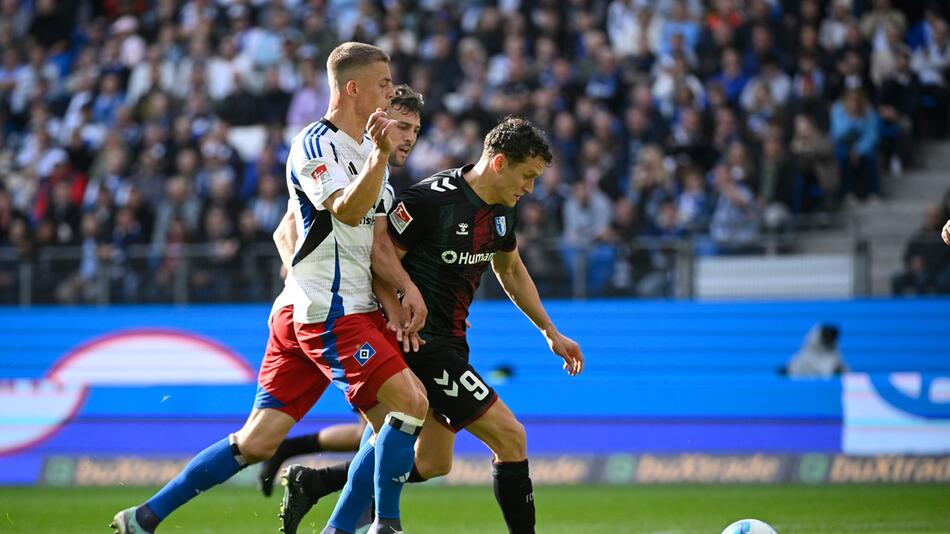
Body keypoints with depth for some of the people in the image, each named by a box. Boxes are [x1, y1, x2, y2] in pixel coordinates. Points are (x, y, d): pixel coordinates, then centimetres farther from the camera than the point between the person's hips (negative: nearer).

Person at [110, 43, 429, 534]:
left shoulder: (367, 150, 19)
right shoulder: (315, 144, -11)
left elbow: (374, 236, 21)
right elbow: (347, 212, -27)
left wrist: (405, 285, 5)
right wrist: (380, 156, -41)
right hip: (326, 310, -9)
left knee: (258, 441, 5)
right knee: (410, 401, -17)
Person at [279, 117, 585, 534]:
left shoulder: (501, 210, 8)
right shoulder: (432, 198, -20)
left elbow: (511, 270, 25)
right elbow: (377, 257, -16)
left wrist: (551, 333, 26)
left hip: (450, 341, 10)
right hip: (422, 342, -10)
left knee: (431, 463, 15)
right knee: (510, 438, -12)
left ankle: (310, 484, 20)